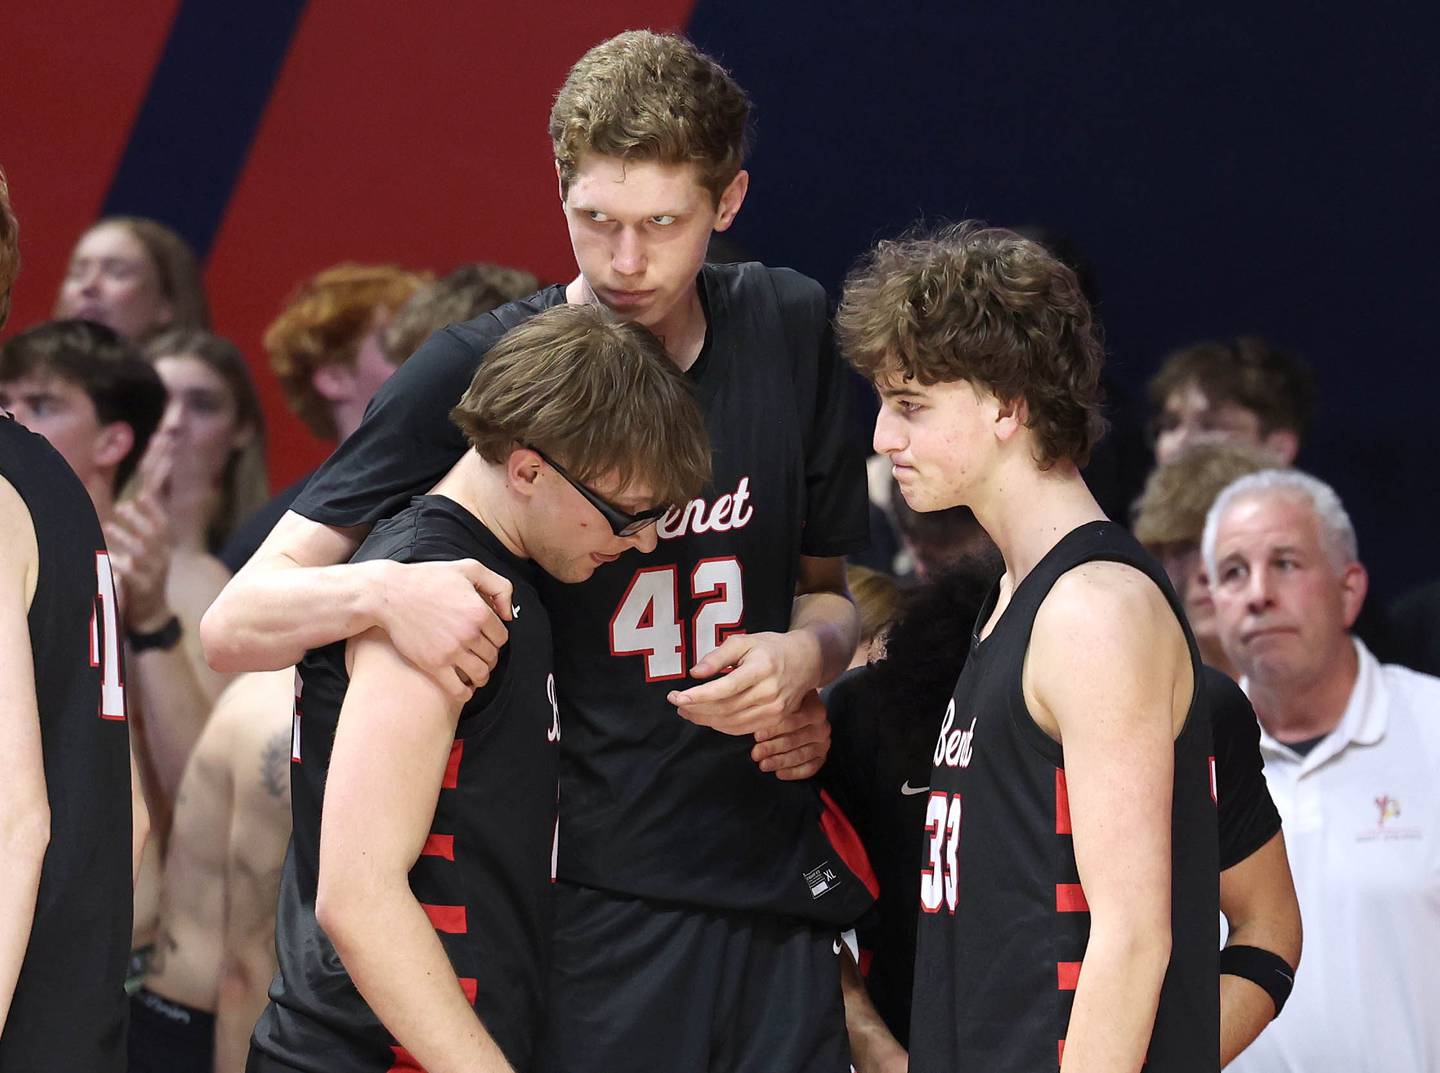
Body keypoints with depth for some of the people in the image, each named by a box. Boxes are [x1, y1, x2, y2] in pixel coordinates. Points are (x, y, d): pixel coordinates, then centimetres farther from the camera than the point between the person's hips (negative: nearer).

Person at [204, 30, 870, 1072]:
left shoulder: (788, 331, 6)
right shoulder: (476, 373, -7)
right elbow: (236, 623, -9)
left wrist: (806, 652, -4)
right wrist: (380, 591, -31)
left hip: (775, 883, 4)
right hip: (590, 899, -4)